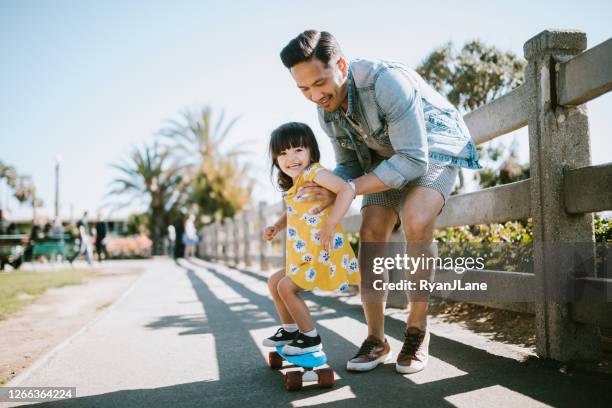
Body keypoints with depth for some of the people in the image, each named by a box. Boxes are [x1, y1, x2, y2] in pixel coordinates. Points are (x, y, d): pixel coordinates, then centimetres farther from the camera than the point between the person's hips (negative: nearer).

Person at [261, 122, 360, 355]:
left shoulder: (313, 172, -16)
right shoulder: (294, 186, 12)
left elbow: (347, 190, -29)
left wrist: (330, 225, -31)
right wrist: (276, 227, 13)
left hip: (323, 255, -10)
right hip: (306, 257, 10)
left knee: (286, 287, -12)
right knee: (274, 282, 19)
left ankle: (311, 338, 3)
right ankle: (290, 330, 32)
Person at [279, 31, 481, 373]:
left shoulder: (386, 81, -33)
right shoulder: (327, 110, -9)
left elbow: (414, 161, -33)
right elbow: (349, 165, 2)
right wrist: (327, 191, -21)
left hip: (434, 150, -6)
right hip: (388, 157, 6)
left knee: (416, 224, -29)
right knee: (371, 233, -12)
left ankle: (418, 332, -12)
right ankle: (376, 339, -2)